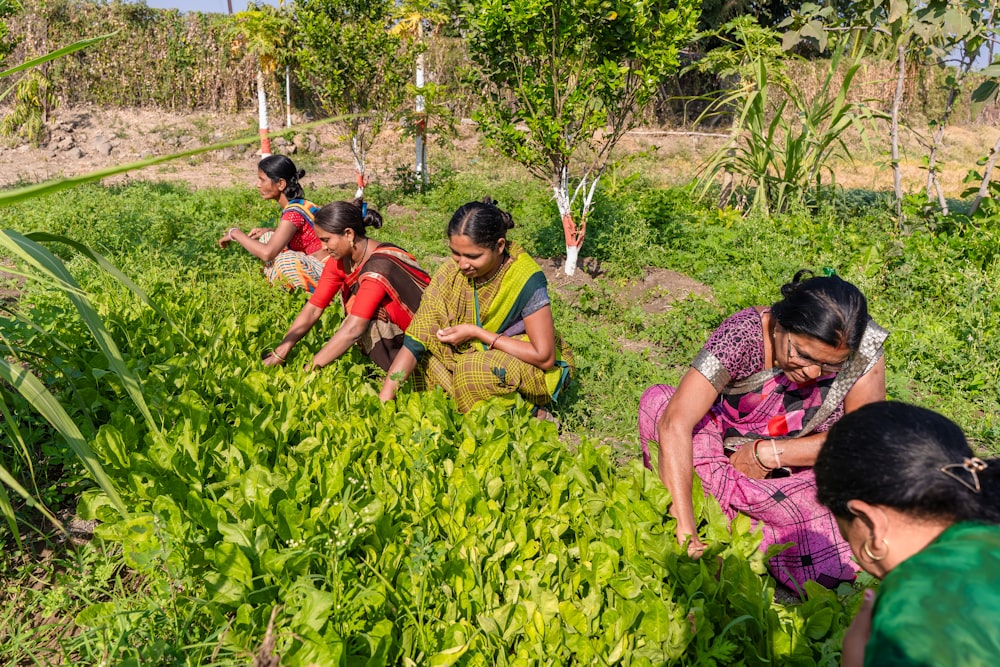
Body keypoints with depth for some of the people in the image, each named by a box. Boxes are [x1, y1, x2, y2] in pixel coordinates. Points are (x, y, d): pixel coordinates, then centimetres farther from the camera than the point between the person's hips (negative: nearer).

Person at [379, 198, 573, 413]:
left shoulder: (525, 280, -26)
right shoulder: (450, 275, -14)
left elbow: (544, 357, -23)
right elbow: (415, 341, -16)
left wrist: (476, 333, -24)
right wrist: (383, 400, -26)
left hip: (537, 369, -4)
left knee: (474, 367, -32)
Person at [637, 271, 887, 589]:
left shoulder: (864, 346, -20)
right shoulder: (743, 334, -28)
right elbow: (675, 423, -37)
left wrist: (767, 453, -22)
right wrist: (686, 531, -43)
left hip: (799, 478, 1)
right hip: (721, 463, -1)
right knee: (657, 399, -26)